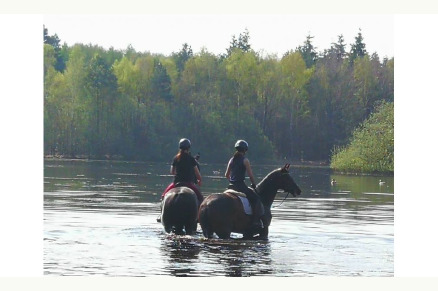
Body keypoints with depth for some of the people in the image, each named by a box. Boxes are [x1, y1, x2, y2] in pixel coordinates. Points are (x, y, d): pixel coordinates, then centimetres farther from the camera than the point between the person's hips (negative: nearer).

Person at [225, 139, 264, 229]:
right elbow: (251, 175, -9)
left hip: (231, 186, 7)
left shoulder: (232, 159, 11)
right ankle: (256, 220, -12)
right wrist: (254, 185, 5)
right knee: (255, 198, -1)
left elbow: (226, 175, 16)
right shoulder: (245, 160, -7)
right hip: (241, 185, -7)